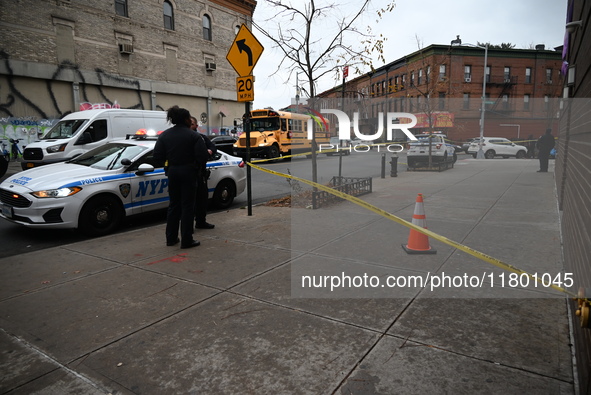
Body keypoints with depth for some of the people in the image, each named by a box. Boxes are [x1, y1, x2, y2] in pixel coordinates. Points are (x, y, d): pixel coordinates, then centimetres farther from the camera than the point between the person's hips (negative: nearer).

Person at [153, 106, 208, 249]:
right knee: (187, 205, 2)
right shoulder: (192, 135, -11)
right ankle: (187, 240, 4)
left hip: (172, 172, 4)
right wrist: (196, 164, 4)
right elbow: (202, 155, -16)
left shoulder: (164, 135, 2)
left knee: (174, 204, 16)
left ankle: (171, 238, 22)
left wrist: (170, 160, 16)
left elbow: (158, 157, -1)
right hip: (188, 172, -4)